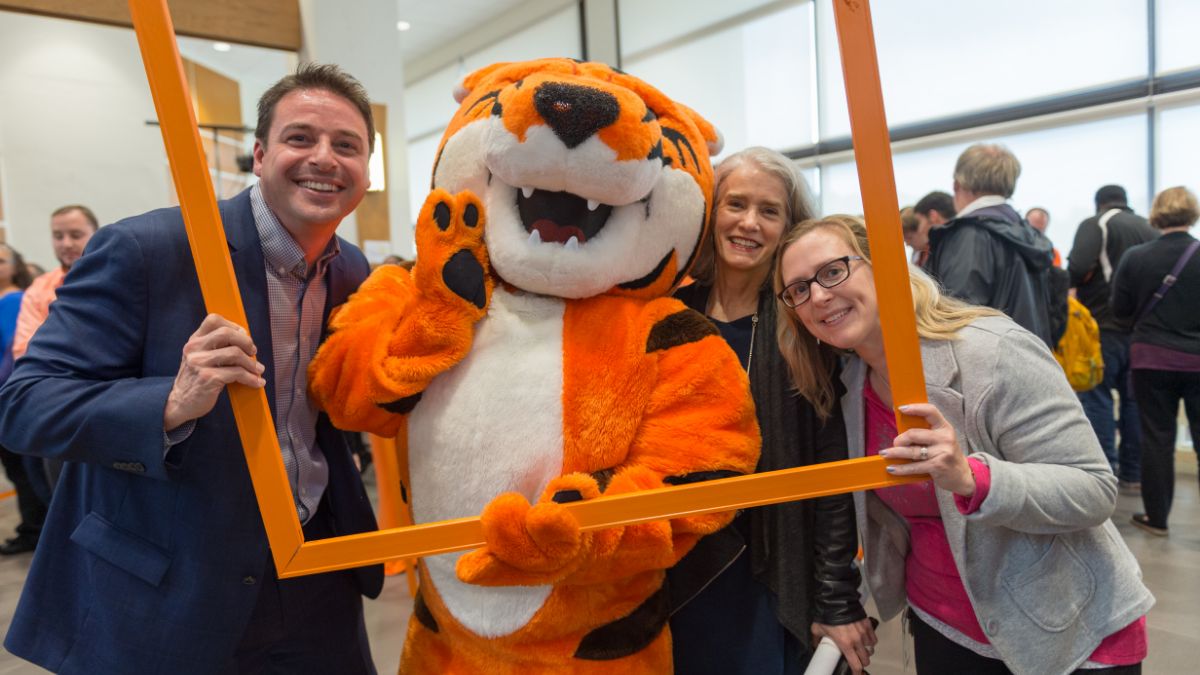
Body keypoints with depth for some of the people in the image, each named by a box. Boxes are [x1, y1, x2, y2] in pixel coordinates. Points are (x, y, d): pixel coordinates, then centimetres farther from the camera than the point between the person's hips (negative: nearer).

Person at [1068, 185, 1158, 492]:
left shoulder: (1095, 225, -5)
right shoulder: (1149, 229, 11)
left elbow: (1078, 268, -19)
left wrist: (1069, 285, 1)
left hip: (1103, 325, -5)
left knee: (1097, 396, 0)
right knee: (1134, 398, 11)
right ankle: (1133, 474, 16)